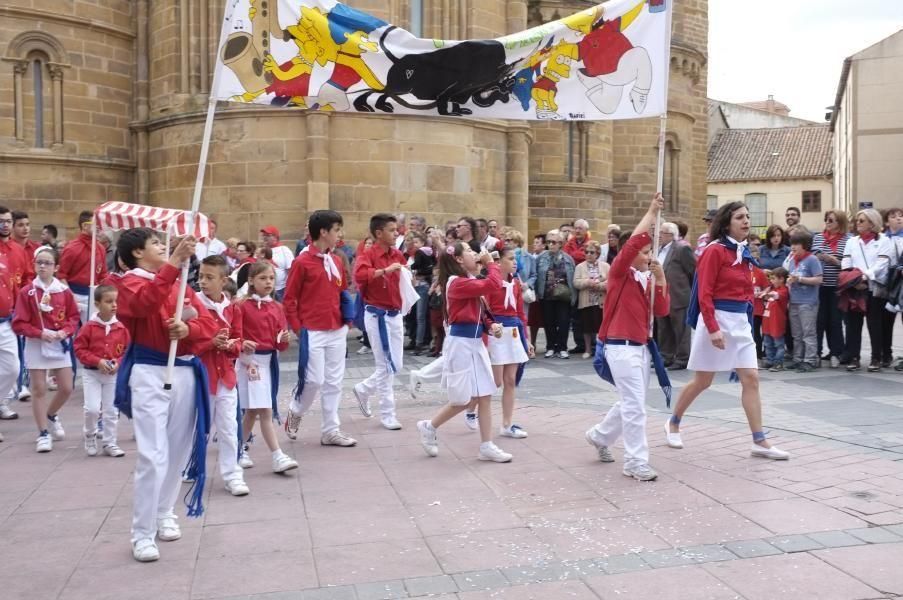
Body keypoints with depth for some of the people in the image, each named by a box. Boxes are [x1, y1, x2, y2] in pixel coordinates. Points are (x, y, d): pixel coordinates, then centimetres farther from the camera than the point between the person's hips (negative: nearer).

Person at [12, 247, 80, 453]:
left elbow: (74, 317, 6)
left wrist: (65, 331, -12)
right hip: (35, 346, -2)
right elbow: (19, 324, -8)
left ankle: (51, 415, 34)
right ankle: (43, 433, 11)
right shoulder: (26, 292, -8)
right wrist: (40, 333, -19)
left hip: (60, 344, 2)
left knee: (66, 388, 4)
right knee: (39, 390, 1)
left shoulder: (64, 291, -1)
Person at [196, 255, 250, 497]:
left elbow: (238, 341, 6)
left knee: (229, 427, 3)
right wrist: (212, 342, -25)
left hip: (226, 375, 3)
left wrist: (229, 345, -15)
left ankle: (232, 475, 11)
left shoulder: (232, 308, 2)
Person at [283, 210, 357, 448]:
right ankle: (294, 413, 23)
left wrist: (346, 320, 7)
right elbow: (289, 299, -6)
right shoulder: (302, 262, -9)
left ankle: (330, 430, 15)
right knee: (313, 380, -5)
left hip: (337, 332, 6)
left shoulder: (337, 261, 9)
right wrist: (298, 329, -10)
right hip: (313, 332, -6)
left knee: (334, 382, 7)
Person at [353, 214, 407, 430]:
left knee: (396, 365, 12)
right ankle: (387, 414, 12)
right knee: (386, 366, -1)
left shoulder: (398, 255, 7)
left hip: (395, 315, 7)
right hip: (377, 316, -7)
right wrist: (385, 270, -36)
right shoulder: (368, 255, -13)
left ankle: (364, 390, 34)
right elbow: (359, 275, -33)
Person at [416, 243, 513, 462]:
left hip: (475, 342, 9)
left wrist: (490, 326, 1)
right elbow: (493, 284, -24)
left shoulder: (469, 282, 15)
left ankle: (487, 446, 11)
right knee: (465, 400, -3)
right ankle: (429, 427, 17)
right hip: (461, 343, -9)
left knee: (485, 396, 6)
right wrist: (490, 262, -9)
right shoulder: (457, 282, -16)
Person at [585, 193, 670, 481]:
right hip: (621, 347, -8)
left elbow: (661, 311, 5)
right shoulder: (619, 274, -8)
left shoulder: (646, 280, 12)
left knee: (631, 402, 17)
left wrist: (660, 279, -5)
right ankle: (636, 462, 0)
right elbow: (633, 242, -23)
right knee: (635, 405, -8)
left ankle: (599, 436, 38)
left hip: (642, 346, 8)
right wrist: (651, 213, -15)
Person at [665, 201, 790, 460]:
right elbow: (704, 294, -17)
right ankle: (673, 423, 26)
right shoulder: (715, 251, -12)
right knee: (702, 381, 5)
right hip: (717, 319, -7)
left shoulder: (744, 253, 11)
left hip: (741, 321, 7)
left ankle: (759, 442, 2)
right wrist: (713, 328, -23)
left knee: (751, 379, 0)